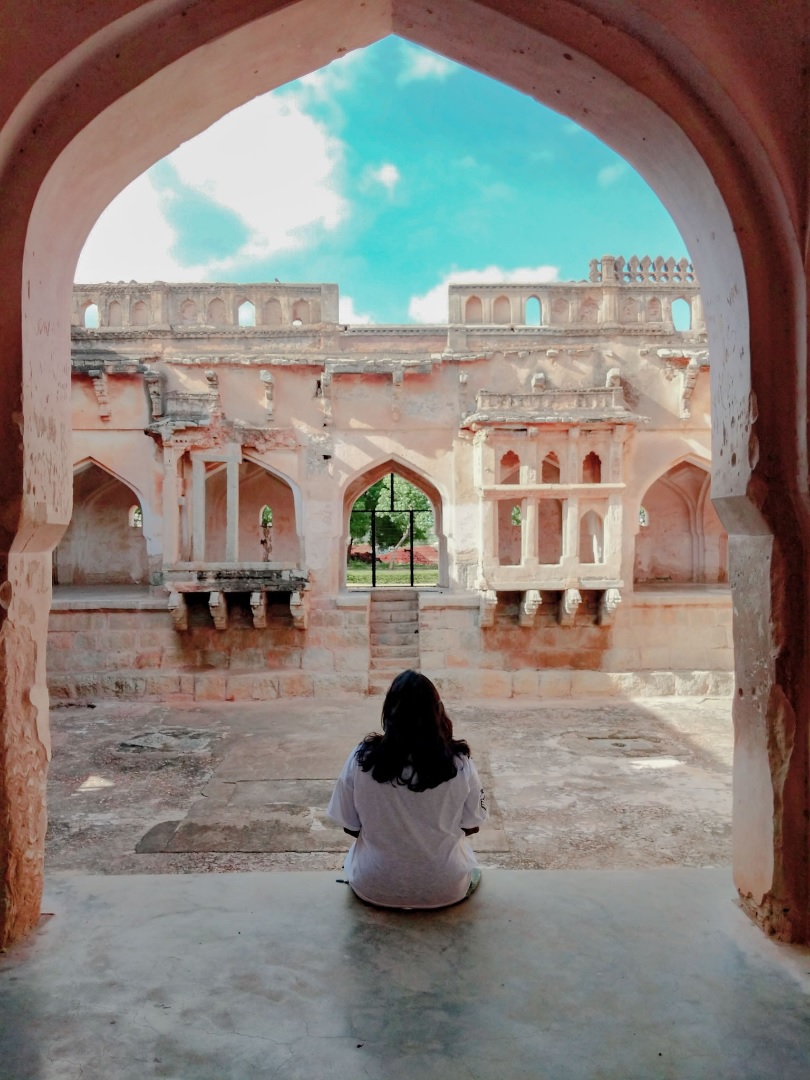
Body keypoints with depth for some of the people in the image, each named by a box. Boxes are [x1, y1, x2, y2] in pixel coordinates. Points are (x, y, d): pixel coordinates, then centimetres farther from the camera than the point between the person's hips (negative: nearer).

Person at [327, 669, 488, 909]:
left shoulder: (361, 759, -18)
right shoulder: (459, 764, -18)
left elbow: (351, 828, -6)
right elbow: (471, 827, -3)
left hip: (374, 887, 0)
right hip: (445, 888, 1)